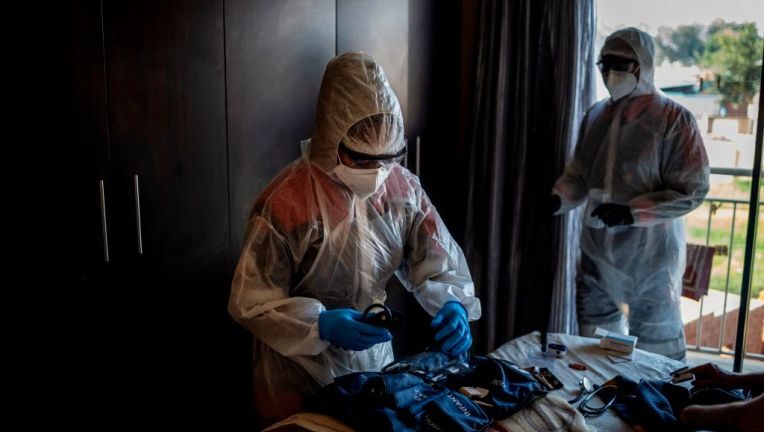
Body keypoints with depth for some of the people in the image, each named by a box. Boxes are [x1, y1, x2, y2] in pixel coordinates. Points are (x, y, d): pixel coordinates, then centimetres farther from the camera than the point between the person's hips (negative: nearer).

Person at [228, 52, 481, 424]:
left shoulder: (403, 188, -10)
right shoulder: (286, 203, -25)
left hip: (373, 357, 5)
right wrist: (321, 324, -34)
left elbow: (439, 259, -4)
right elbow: (250, 302, -20)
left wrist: (454, 305, -25)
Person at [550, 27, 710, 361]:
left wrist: (632, 212, -23)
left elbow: (692, 190, -13)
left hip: (650, 259, -5)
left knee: (655, 353, 12)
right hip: (597, 253, 5)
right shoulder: (595, 115, 6)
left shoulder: (673, 119, -11)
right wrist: (557, 199, -9)